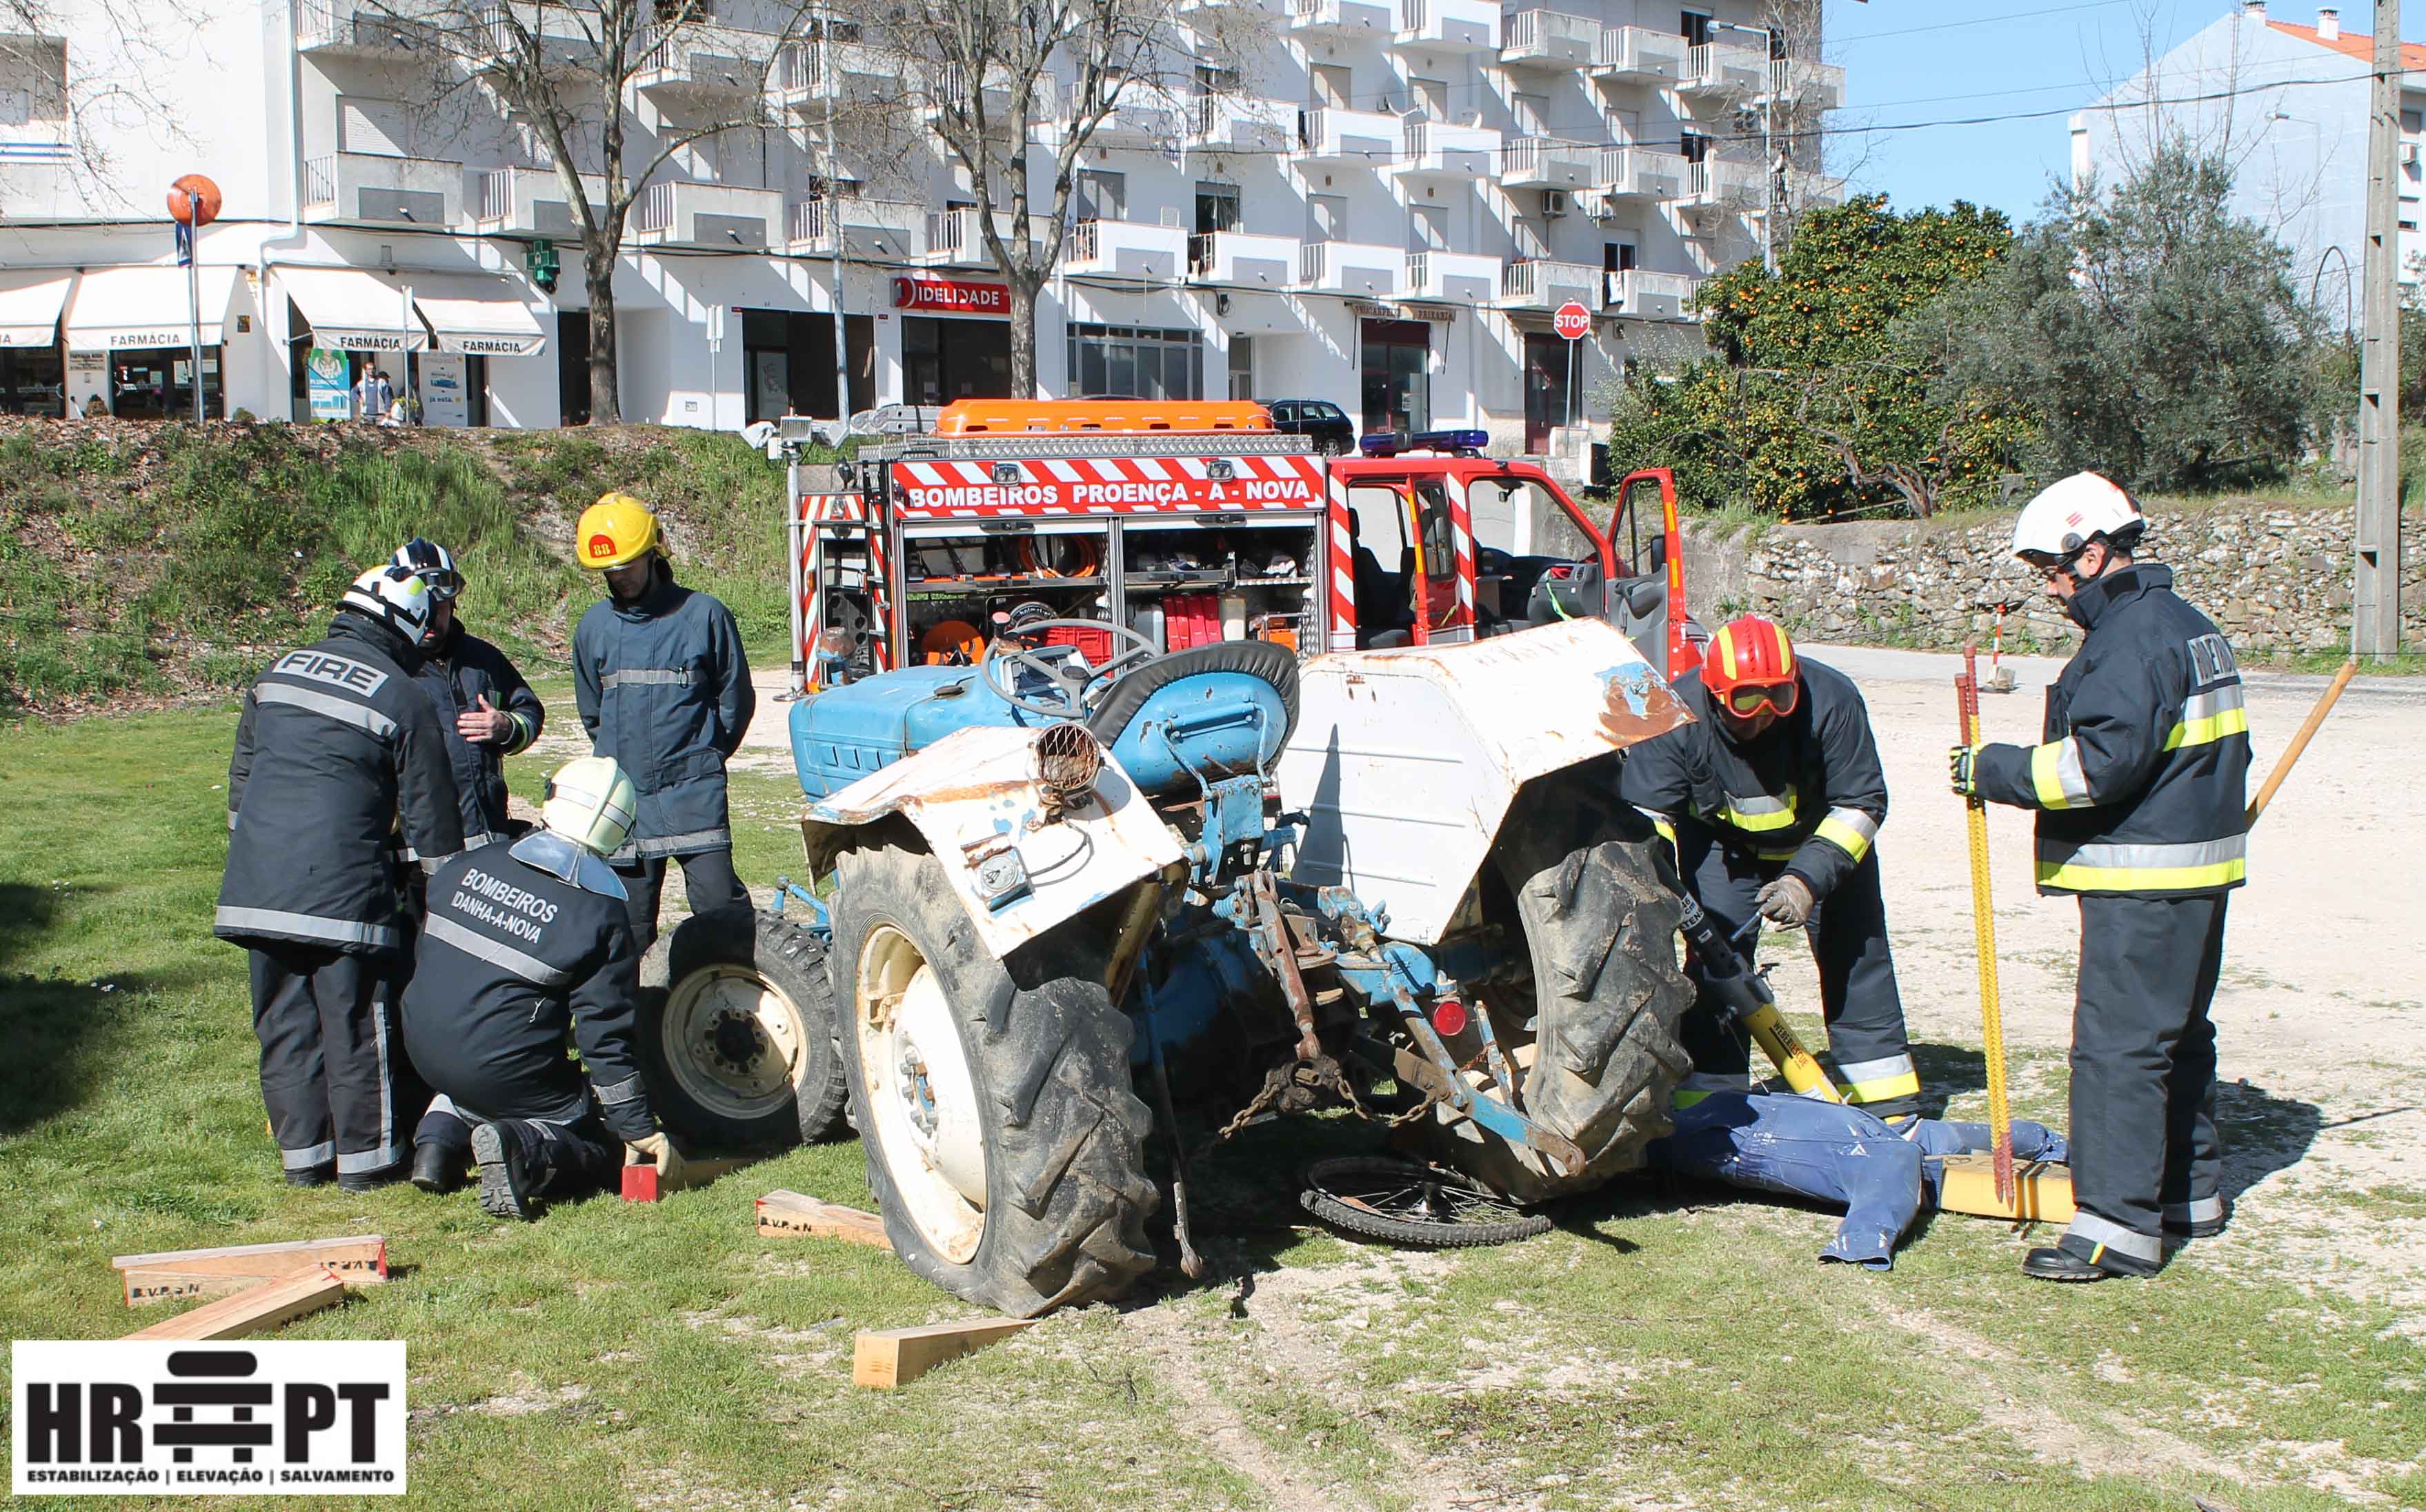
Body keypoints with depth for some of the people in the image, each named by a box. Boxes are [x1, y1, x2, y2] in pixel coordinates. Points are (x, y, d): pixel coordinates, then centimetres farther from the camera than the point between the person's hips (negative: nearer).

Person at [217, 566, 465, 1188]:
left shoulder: (279, 672, 14)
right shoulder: (405, 701, -1)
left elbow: (241, 776, 22)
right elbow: (429, 815, 2)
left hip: (256, 886, 5)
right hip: (341, 887, -5)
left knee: (284, 1021, 12)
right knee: (356, 1024, 5)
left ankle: (303, 1153, 20)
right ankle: (366, 1158, 13)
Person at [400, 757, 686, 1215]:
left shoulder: (468, 865, 2)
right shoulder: (598, 915, -12)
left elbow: (423, 954, 15)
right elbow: (606, 1035, -11)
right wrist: (641, 1131, -3)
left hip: (424, 1047, 6)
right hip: (506, 1068, -6)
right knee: (601, 1143, 10)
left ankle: (441, 1133, 9)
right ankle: (524, 1148, -19)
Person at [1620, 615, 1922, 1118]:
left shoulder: (1831, 700, -30)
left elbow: (1860, 803, -22)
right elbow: (1645, 813, -22)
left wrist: (1809, 878, -33)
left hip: (1821, 838, 1)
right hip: (1722, 845, 0)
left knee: (1855, 953, 1)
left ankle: (1887, 1105, 12)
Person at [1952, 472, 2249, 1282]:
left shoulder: (2134, 637, -18)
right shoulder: (2187, 625, 16)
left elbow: (2103, 760, -25)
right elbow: (2220, 751, 22)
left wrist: (1997, 770, -17)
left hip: (2145, 881, -11)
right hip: (2193, 870, 11)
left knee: (2118, 1041, -10)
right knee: (2178, 1034, 20)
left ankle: (2118, 1223, -11)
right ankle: (2189, 1192, 31)